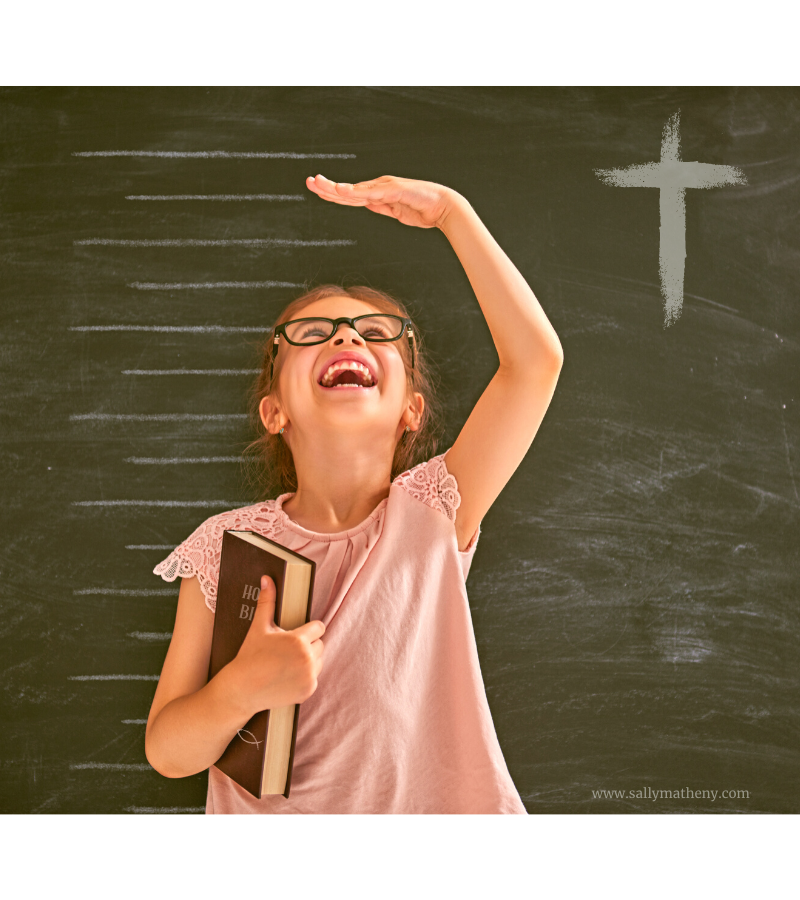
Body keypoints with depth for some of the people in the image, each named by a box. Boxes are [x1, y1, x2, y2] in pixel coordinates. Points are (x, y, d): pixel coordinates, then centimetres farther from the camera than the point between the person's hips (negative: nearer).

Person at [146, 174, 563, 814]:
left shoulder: (431, 515, -5)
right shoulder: (226, 547, -5)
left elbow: (536, 357, -13)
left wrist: (449, 210, -13)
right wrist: (242, 690, -23)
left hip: (441, 800, 1)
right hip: (268, 807, 0)